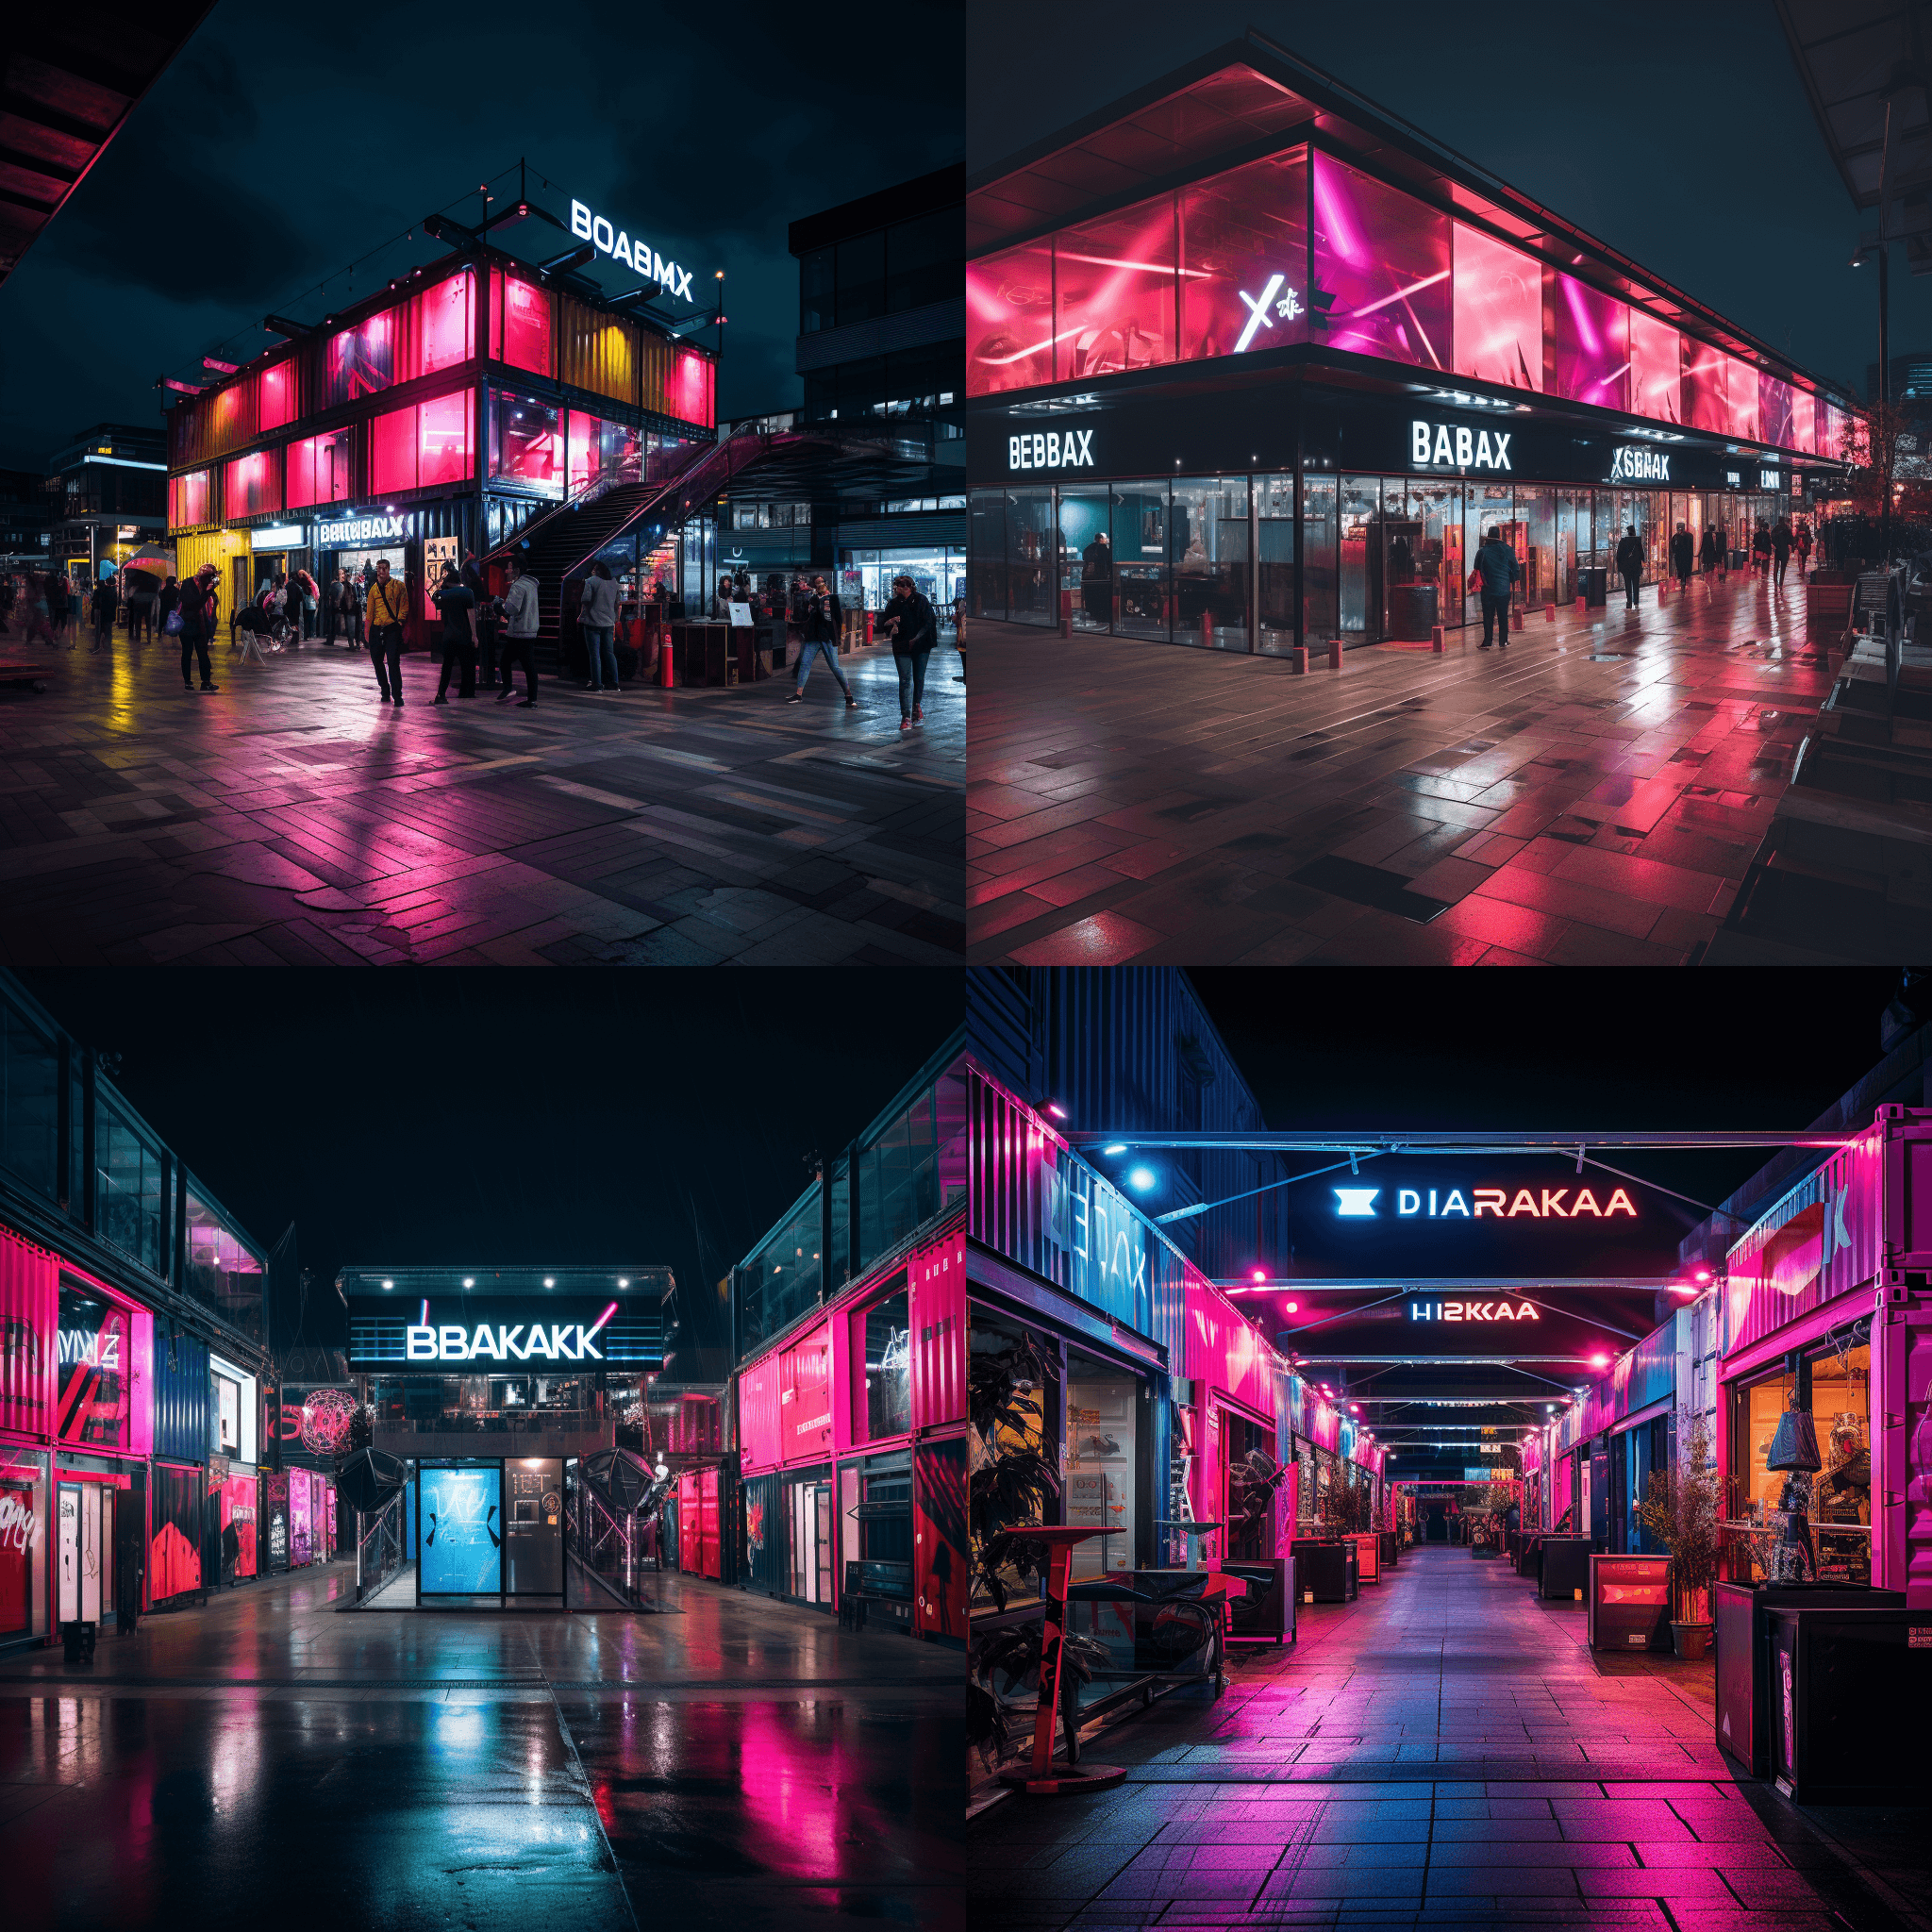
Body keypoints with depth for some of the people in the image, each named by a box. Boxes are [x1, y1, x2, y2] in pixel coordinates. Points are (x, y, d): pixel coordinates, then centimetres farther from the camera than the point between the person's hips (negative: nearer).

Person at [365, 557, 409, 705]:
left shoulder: (398, 586, 1)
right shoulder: (374, 588, 13)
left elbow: (404, 608, 2)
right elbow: (370, 611, 15)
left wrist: (399, 623, -8)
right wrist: (367, 631, 9)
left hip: (392, 629, -5)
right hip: (376, 630, 5)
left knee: (393, 662, -12)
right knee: (377, 661, 9)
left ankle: (397, 696, -9)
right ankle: (385, 693, 24)